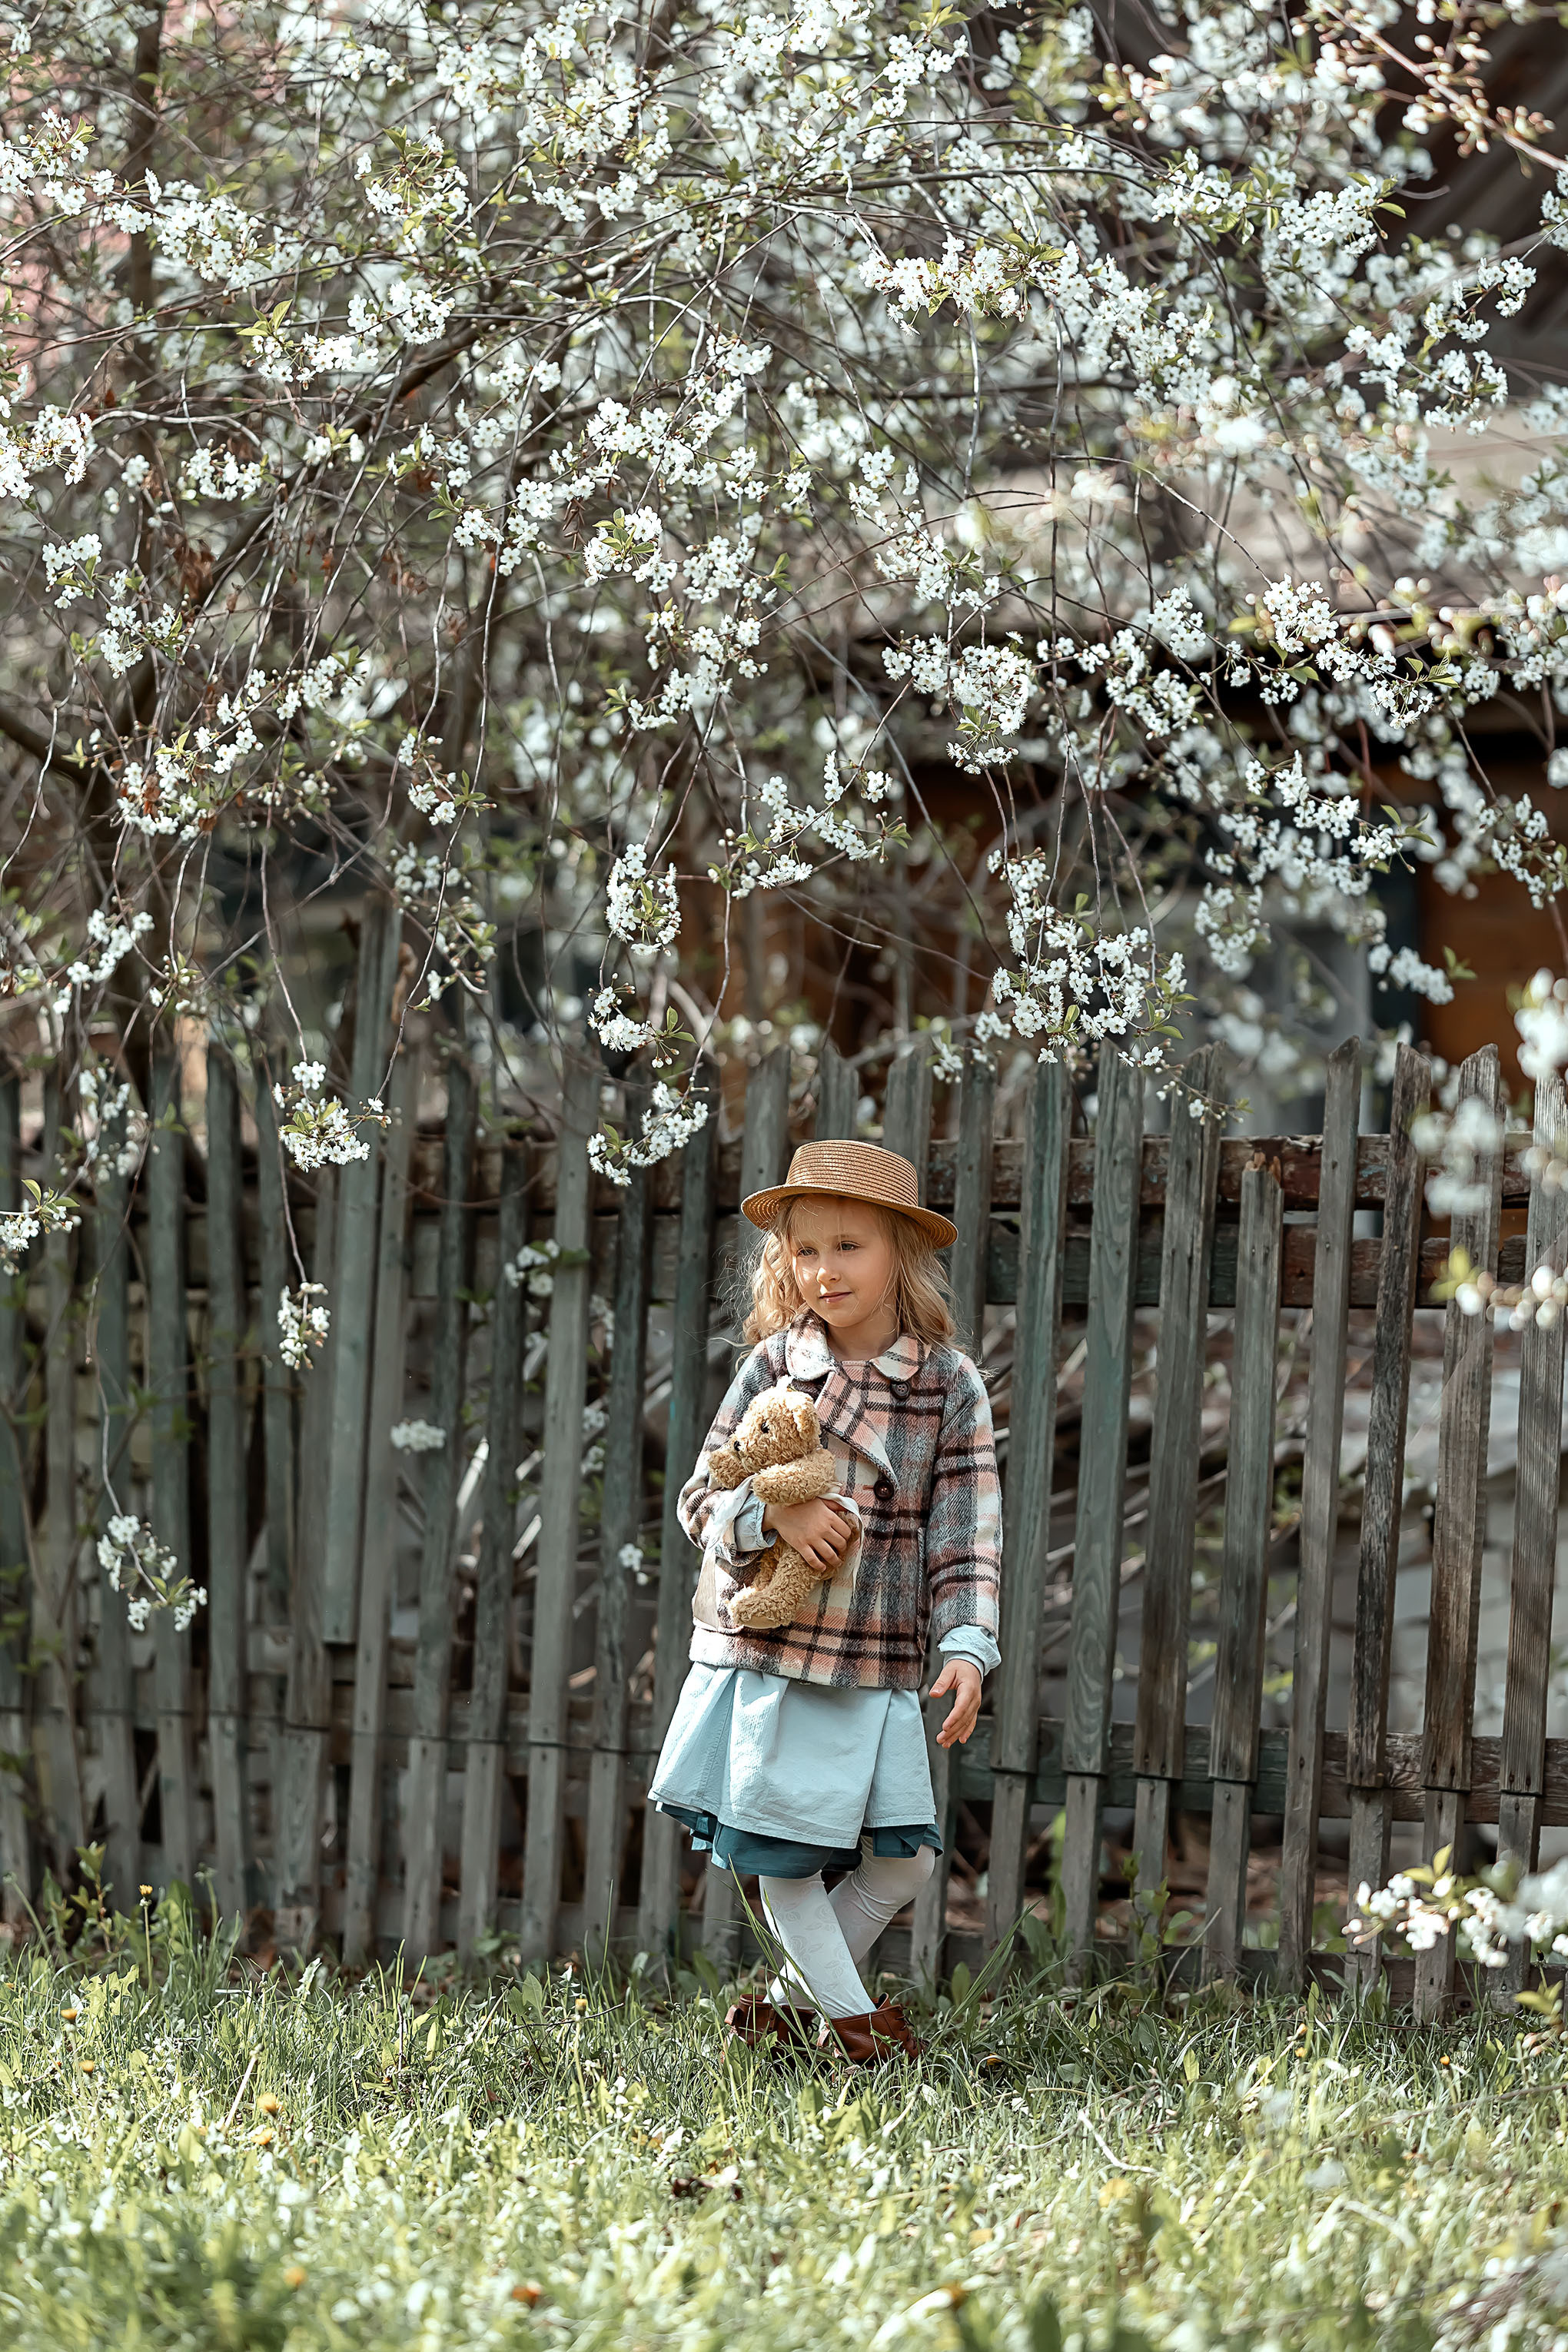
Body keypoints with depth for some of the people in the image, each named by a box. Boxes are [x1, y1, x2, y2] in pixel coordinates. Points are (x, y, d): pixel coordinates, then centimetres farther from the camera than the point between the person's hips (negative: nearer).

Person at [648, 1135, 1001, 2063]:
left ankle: (796, 1999, 19)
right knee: (786, 1856, 1)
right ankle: (847, 2014, 18)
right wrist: (773, 1514, -19)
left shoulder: (951, 1386, 0)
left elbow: (966, 1534, -2)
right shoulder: (773, 1367, 0)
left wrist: (969, 1646, -14)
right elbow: (703, 1497, 1)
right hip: (765, 1651, -1)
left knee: (906, 1857, 0)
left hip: (880, 1667, 1)